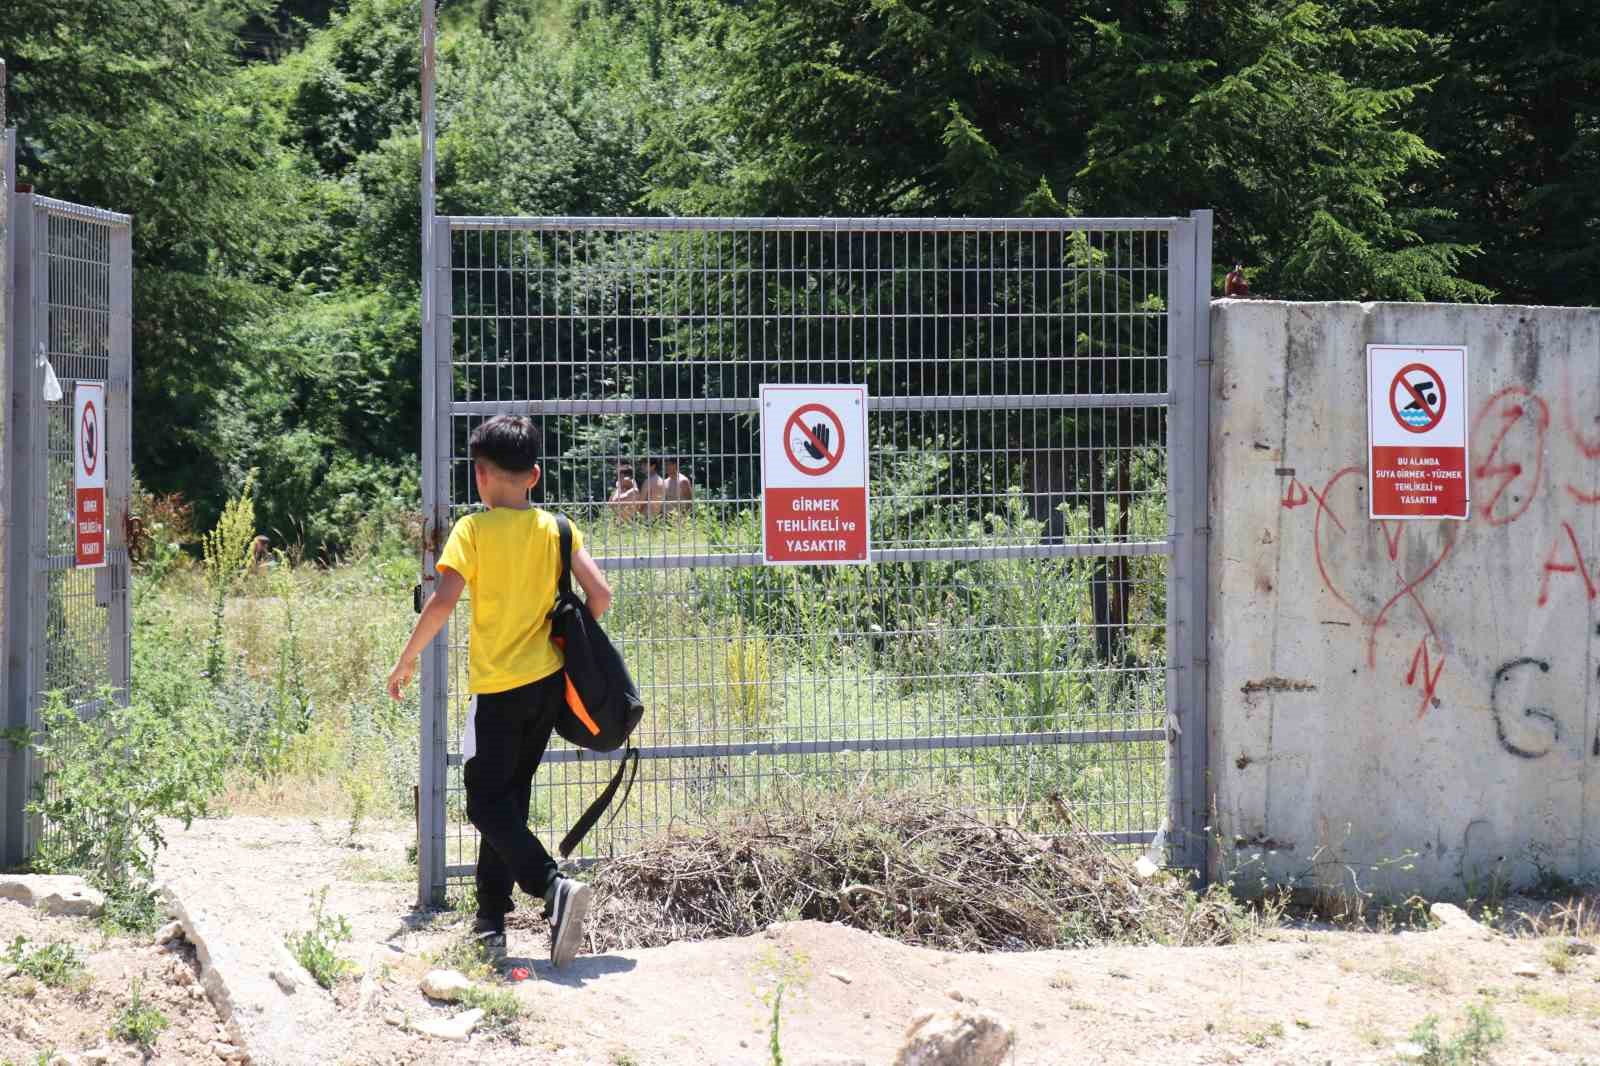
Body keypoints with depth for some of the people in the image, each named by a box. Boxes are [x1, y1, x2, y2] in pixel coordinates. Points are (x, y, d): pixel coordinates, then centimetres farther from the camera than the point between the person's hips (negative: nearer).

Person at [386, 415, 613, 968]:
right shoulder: (555, 529, 2)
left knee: (488, 803, 1)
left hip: (497, 687, -5)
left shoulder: (473, 530, -9)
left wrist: (407, 660, -6)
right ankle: (490, 922, 16)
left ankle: (554, 885, -22)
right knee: (509, 798, 15)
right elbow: (599, 594, -4)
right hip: (548, 681, 5)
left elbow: (443, 600, -18)